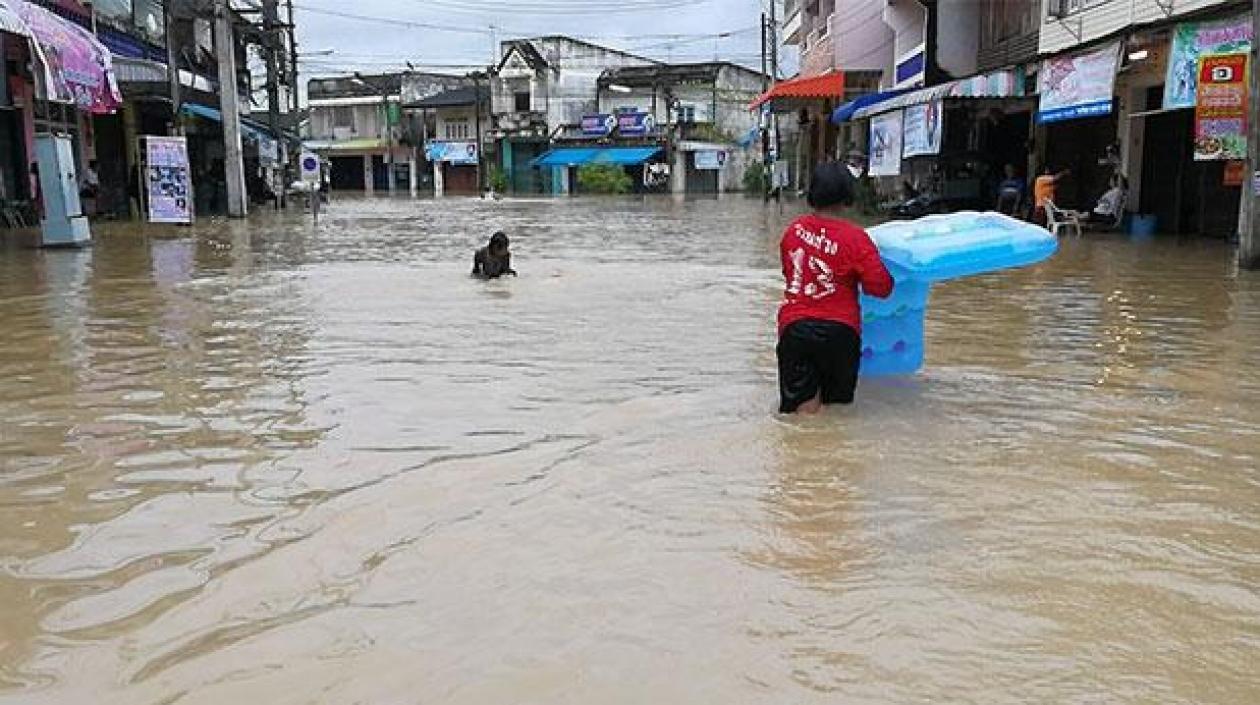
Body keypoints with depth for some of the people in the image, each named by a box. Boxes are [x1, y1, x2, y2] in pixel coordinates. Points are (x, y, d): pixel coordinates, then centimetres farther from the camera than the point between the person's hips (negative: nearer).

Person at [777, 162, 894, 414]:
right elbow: (881, 288, -10)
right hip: (838, 329, -2)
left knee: (802, 406, 0)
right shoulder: (855, 237, -9)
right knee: (838, 402, 12)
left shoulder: (793, 230, 4)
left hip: (794, 327, 3)